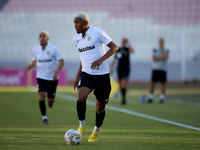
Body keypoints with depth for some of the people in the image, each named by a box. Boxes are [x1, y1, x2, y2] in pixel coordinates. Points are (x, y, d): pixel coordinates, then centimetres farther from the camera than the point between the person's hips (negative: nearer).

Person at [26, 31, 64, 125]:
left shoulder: (53, 48, -9)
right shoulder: (35, 49, 2)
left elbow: (61, 61, -9)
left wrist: (56, 73, -23)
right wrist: (31, 66, -7)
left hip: (52, 78, -1)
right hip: (41, 77, 1)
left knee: (50, 101, 4)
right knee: (41, 95, -20)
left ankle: (50, 102, 44)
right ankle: (44, 119, -10)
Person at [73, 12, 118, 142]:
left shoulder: (97, 33, -9)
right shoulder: (76, 38, 10)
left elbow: (114, 47, -7)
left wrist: (101, 59, -21)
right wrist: (77, 76, 21)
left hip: (102, 74, -3)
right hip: (86, 74, 3)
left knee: (100, 108, 5)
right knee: (81, 97, -25)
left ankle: (97, 130, 32)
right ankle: (82, 125, -4)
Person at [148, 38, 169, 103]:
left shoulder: (166, 51, 6)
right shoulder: (155, 50, 4)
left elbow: (165, 58, -13)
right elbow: (154, 59, -9)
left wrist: (161, 51, -11)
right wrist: (162, 58, -10)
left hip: (163, 70, 1)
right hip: (155, 69, -1)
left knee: (163, 84, -1)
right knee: (152, 83, -3)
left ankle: (162, 98, 3)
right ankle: (150, 98, 2)